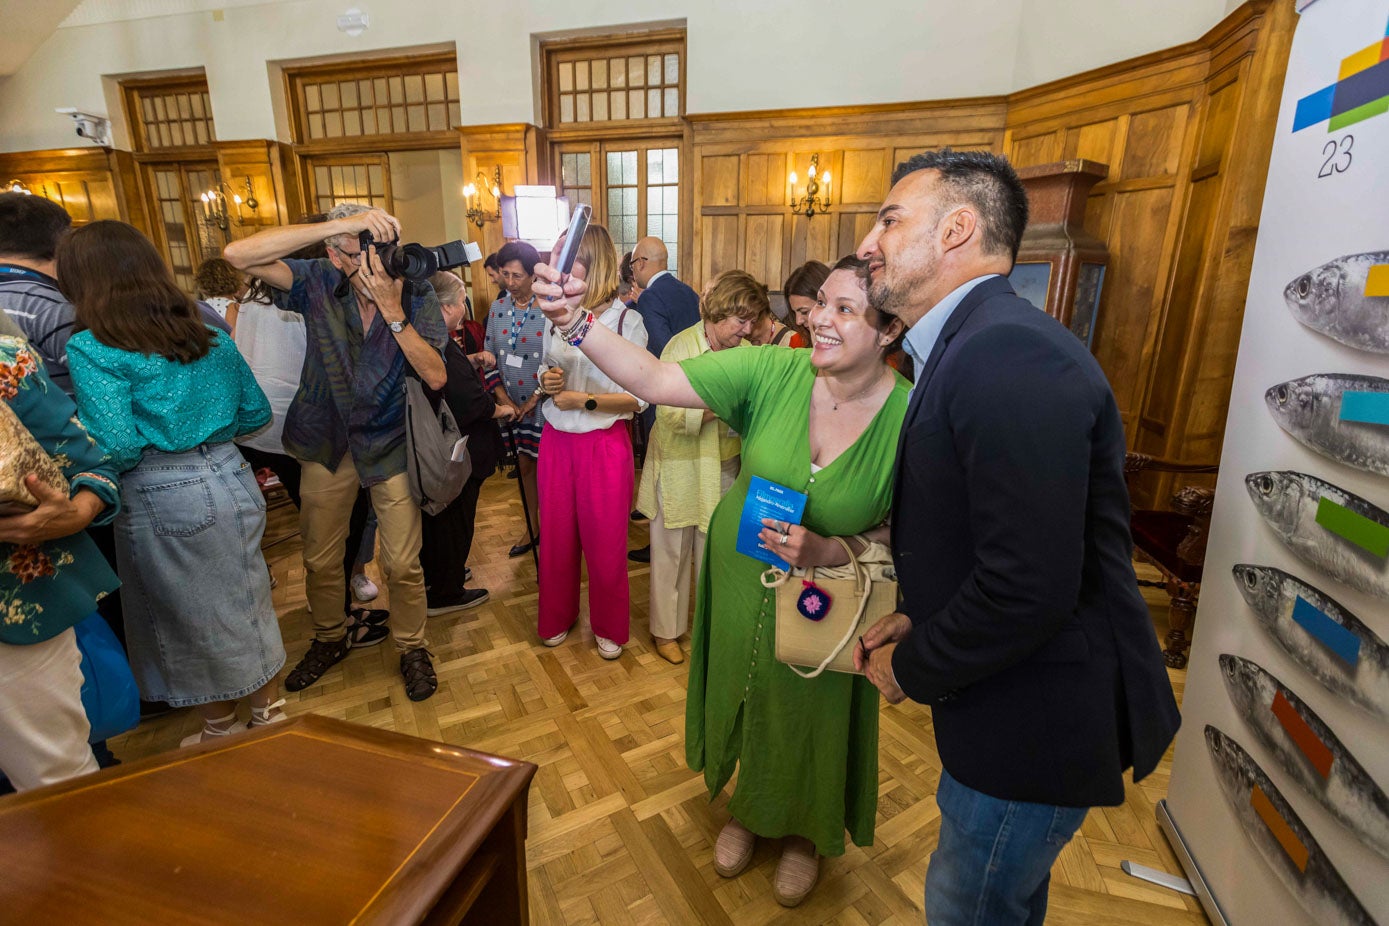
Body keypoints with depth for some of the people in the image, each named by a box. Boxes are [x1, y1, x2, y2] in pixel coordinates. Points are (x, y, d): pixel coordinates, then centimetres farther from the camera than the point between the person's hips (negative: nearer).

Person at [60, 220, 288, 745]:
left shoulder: (91, 349, -12)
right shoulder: (210, 336, 6)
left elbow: (117, 447, -19)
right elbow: (256, 413, 11)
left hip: (162, 500, -5)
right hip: (230, 479, 5)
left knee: (191, 618, 12)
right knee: (246, 600, 18)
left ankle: (220, 732, 32)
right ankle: (269, 711, 33)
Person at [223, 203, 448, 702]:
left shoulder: (416, 295, -13)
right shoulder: (319, 284, -10)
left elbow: (435, 377, -20)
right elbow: (238, 254, -25)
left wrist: (394, 313, -30)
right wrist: (335, 224, -32)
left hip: (391, 444, -2)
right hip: (327, 444, 2)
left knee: (402, 564, 3)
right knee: (319, 559, 16)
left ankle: (412, 647, 27)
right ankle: (330, 638, 42)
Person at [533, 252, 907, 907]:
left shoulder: (911, 419, -21)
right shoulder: (772, 371, -19)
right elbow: (655, 381, -24)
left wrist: (828, 551, -30)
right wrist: (574, 322, -37)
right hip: (739, 582, 2)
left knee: (809, 719, 19)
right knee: (741, 699, 23)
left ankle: (805, 832, 54)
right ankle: (747, 809, 57)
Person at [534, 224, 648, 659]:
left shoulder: (626, 320, -10)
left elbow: (639, 397, -12)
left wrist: (585, 400, -18)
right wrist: (545, 381, -4)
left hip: (604, 444, -4)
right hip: (556, 440, 4)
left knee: (604, 541, 9)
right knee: (557, 535, 15)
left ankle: (609, 626, 31)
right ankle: (558, 616, 38)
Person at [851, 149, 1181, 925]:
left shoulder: (1010, 355, -28)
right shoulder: (974, 346, 6)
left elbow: (1028, 584, -32)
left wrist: (912, 669, -16)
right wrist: (916, 622, 2)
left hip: (1042, 716, -9)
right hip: (1016, 700, 9)